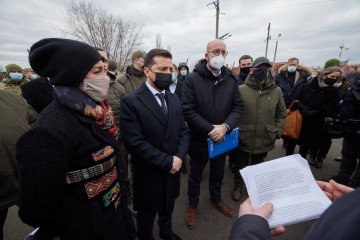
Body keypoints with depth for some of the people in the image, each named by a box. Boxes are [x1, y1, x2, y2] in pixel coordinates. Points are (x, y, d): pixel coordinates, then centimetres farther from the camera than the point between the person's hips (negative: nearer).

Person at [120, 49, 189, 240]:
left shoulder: (174, 99, 3)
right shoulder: (131, 101, -19)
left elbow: (183, 130, 3)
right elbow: (135, 143, -24)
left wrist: (179, 157, -13)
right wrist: (168, 161, -20)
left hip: (172, 170, 6)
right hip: (148, 175, -5)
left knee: (168, 207, 29)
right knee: (147, 215, 21)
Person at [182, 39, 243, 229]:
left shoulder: (230, 79, 0)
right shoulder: (192, 78, -13)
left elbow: (238, 106, -1)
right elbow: (187, 110, -19)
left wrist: (225, 126, -19)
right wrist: (210, 129, -22)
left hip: (222, 138, 4)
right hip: (199, 138, -3)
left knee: (218, 173, 25)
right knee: (195, 175, 17)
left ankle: (216, 199, 52)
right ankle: (192, 205, 42)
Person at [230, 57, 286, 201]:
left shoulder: (276, 91, -2)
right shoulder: (241, 89, -11)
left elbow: (281, 114, 7)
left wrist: (277, 132, 0)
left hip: (265, 140, 3)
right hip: (243, 138, -2)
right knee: (240, 166, 18)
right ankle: (238, 186, 44)